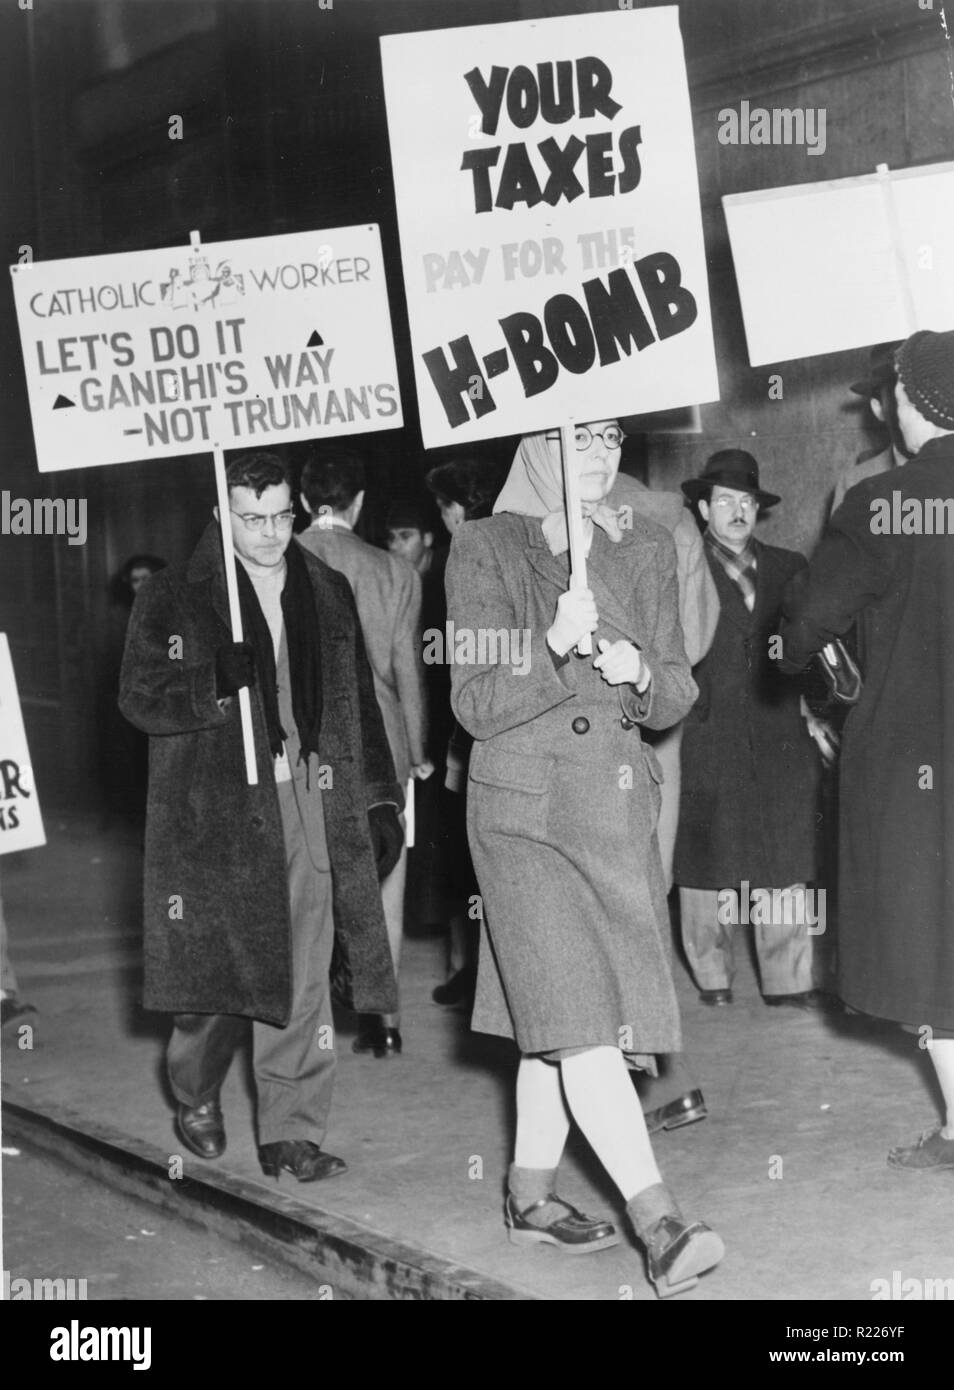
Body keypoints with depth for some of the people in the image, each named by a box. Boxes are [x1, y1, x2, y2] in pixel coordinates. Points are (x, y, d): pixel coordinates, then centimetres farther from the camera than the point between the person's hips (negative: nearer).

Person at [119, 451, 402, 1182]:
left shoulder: (327, 592, 13)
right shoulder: (173, 598, 0)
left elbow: (360, 702, 15)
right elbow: (140, 698, -5)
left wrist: (380, 799, 10)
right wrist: (219, 685, -21)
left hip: (312, 801, 3)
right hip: (217, 810, -3)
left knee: (303, 978, 0)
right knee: (216, 966, 2)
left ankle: (291, 1134, 8)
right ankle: (196, 1096, 29)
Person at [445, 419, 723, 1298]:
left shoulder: (645, 549, 9)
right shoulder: (485, 549, -4)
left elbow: (678, 697, 10)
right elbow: (475, 703, -9)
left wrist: (639, 674, -12)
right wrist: (554, 648, -24)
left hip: (620, 811, 5)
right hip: (525, 810, -5)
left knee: (557, 1022, 11)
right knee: (579, 1015, -12)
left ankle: (530, 1193, 25)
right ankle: (659, 1223, -15)